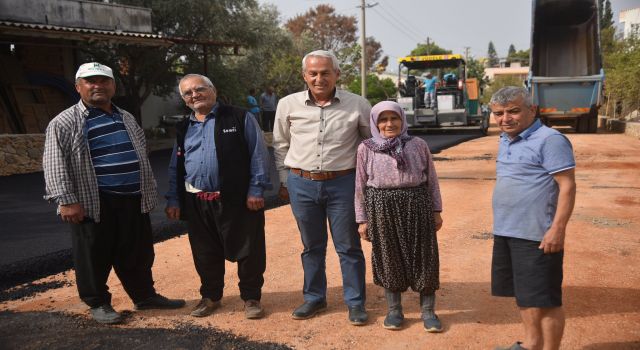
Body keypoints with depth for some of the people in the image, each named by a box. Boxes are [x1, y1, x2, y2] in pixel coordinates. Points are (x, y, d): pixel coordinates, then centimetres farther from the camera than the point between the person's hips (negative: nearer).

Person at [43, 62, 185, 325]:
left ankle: (144, 295, 28)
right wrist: (66, 201, -16)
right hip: (94, 202, -5)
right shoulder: (64, 123, -3)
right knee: (94, 256, 4)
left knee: (138, 253, 13)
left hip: (134, 200, 6)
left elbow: (141, 157, 22)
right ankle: (98, 303, 21)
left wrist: (149, 192, 19)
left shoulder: (126, 118, 16)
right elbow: (54, 166, -9)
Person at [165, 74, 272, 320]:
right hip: (197, 204, 4)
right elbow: (175, 168, 17)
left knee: (248, 251, 4)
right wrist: (173, 199, 10)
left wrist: (256, 189, -11)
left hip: (238, 199, -4)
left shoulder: (240, 119, -2)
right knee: (205, 254, 14)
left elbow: (259, 155, -5)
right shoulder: (183, 128, 14)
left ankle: (251, 297, 22)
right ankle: (210, 296, 33)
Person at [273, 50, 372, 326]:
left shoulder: (357, 105, -5)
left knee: (348, 246, 6)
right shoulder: (288, 105, -1)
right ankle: (314, 298, 30)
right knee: (312, 246, 14)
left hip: (343, 183, -1)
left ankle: (355, 302, 21)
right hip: (302, 184, 2)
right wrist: (285, 180, 13)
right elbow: (280, 145, 12)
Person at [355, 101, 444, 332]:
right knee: (388, 258, 8)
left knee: (423, 258, 5)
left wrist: (436, 211, 6)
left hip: (416, 207, 1)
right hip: (382, 209, 0)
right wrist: (362, 219, 3)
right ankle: (394, 310, 24)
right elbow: (360, 186, 4)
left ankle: (428, 311, 19)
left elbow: (431, 180, 7)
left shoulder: (418, 145, 2)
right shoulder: (366, 149, 1)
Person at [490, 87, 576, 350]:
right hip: (505, 232, 9)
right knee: (523, 294, 19)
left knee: (544, 299, 2)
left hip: (536, 235, -9)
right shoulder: (505, 140, 12)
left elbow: (567, 185, -17)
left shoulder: (549, 140, -14)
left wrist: (557, 229, -22)